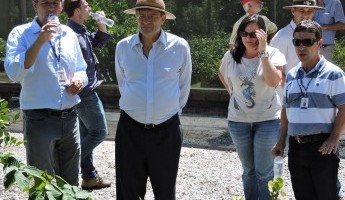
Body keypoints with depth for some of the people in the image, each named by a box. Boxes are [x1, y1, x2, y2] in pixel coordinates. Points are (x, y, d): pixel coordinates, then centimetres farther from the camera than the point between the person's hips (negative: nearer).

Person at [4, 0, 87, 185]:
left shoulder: (69, 34, 10)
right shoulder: (20, 34, -5)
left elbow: (80, 70, 20)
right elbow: (14, 73, -19)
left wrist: (79, 79, -3)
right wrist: (39, 41, -25)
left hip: (70, 118, 5)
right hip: (39, 120, -5)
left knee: (71, 184, 14)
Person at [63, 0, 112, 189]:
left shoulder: (81, 31, 8)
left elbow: (99, 41, 23)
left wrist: (101, 24, 6)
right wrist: (83, 86, -20)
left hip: (85, 92, 10)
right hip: (85, 93, -10)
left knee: (87, 134, 13)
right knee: (99, 132, -2)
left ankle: (89, 177, 20)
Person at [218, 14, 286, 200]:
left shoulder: (272, 54, -10)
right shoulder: (231, 56, -2)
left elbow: (273, 82, -27)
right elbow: (222, 75, 20)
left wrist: (263, 52, -27)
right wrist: (233, 92, 7)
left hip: (267, 120, -3)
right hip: (238, 121, 3)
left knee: (264, 173, 0)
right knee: (249, 170, 16)